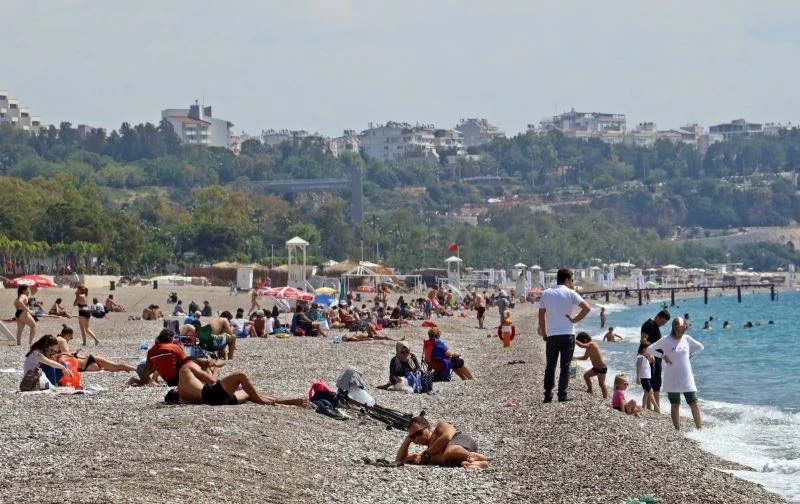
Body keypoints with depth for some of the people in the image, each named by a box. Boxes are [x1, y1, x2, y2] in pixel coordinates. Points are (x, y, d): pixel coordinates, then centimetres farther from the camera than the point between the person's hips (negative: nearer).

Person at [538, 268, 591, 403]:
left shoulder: (546, 293, 7)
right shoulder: (570, 293, -3)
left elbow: (541, 315, 11)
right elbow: (587, 308, -13)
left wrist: (544, 333, 18)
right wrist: (575, 320, -2)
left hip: (551, 336, 3)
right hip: (567, 335, -2)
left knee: (550, 366, 12)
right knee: (565, 366, 3)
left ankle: (548, 395, 9)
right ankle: (562, 395, 0)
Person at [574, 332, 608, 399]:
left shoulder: (592, 344, -20)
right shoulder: (588, 348, 9)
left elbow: (581, 345, -38)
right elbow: (585, 357, 23)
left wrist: (574, 340, -30)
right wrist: (575, 358, 14)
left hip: (602, 368, -10)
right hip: (596, 367, 10)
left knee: (601, 384, -9)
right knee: (586, 375, 21)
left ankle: (605, 399, -7)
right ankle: (590, 392, 32)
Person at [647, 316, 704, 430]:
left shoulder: (687, 339, 4)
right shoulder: (666, 341, -5)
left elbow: (700, 347, 18)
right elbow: (649, 349, -5)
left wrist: (691, 354, 3)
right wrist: (663, 356, -12)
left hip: (687, 378, 2)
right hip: (672, 379, -2)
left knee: (694, 403, 0)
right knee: (675, 405, 4)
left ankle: (700, 429, 5)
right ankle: (677, 429, 9)